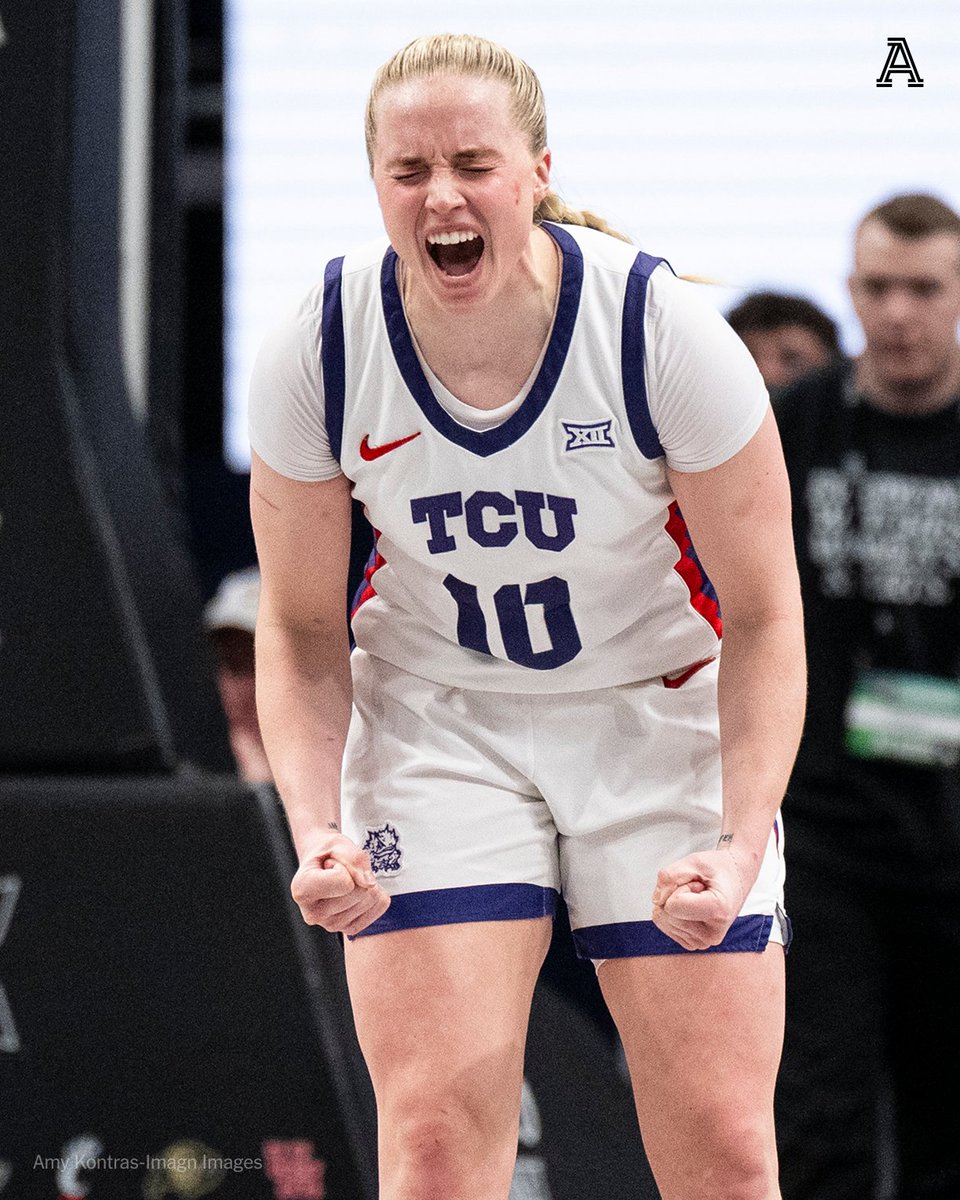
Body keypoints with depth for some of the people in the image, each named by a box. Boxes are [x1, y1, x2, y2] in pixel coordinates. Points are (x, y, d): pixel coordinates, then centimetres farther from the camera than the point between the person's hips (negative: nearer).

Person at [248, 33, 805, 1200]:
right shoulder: (314, 357, -16)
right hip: (434, 719, 1)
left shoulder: (665, 332, -22)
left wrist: (741, 846, -24)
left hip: (661, 710, -1)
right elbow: (300, 632, -2)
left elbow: (762, 617, -12)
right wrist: (317, 829, -19)